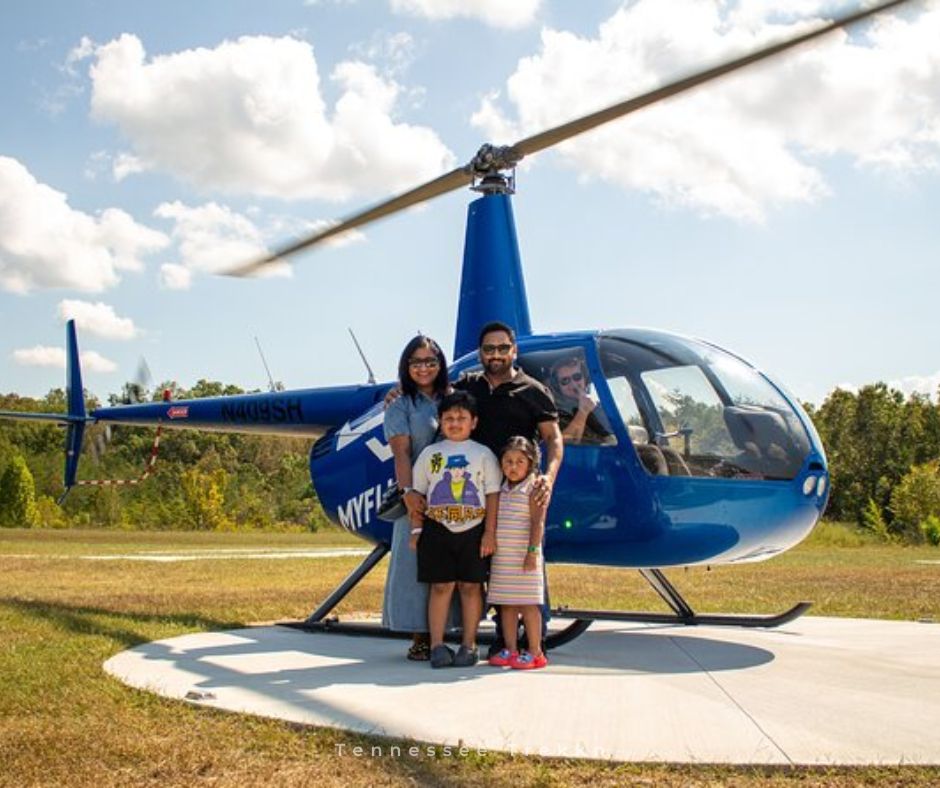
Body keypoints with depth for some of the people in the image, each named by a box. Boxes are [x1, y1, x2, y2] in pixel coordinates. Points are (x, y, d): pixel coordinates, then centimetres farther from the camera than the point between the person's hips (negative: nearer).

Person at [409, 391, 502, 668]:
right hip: (437, 529, 0)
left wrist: (490, 533, -4)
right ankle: (437, 645, 5)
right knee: (441, 586, 0)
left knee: (470, 586, 4)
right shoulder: (429, 454, 8)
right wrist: (416, 529, 2)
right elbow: (418, 494, 9)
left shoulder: (483, 454, 5)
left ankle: (469, 645, 12)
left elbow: (493, 495, 2)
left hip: (473, 529, 0)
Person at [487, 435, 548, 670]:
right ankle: (510, 649, 16)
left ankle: (535, 651, 3)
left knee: (527, 604, -4)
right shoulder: (501, 490, 13)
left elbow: (537, 523, -12)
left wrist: (532, 551, -18)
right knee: (506, 604, 9)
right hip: (501, 556, 7)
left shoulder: (532, 489, -6)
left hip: (523, 556, -6)